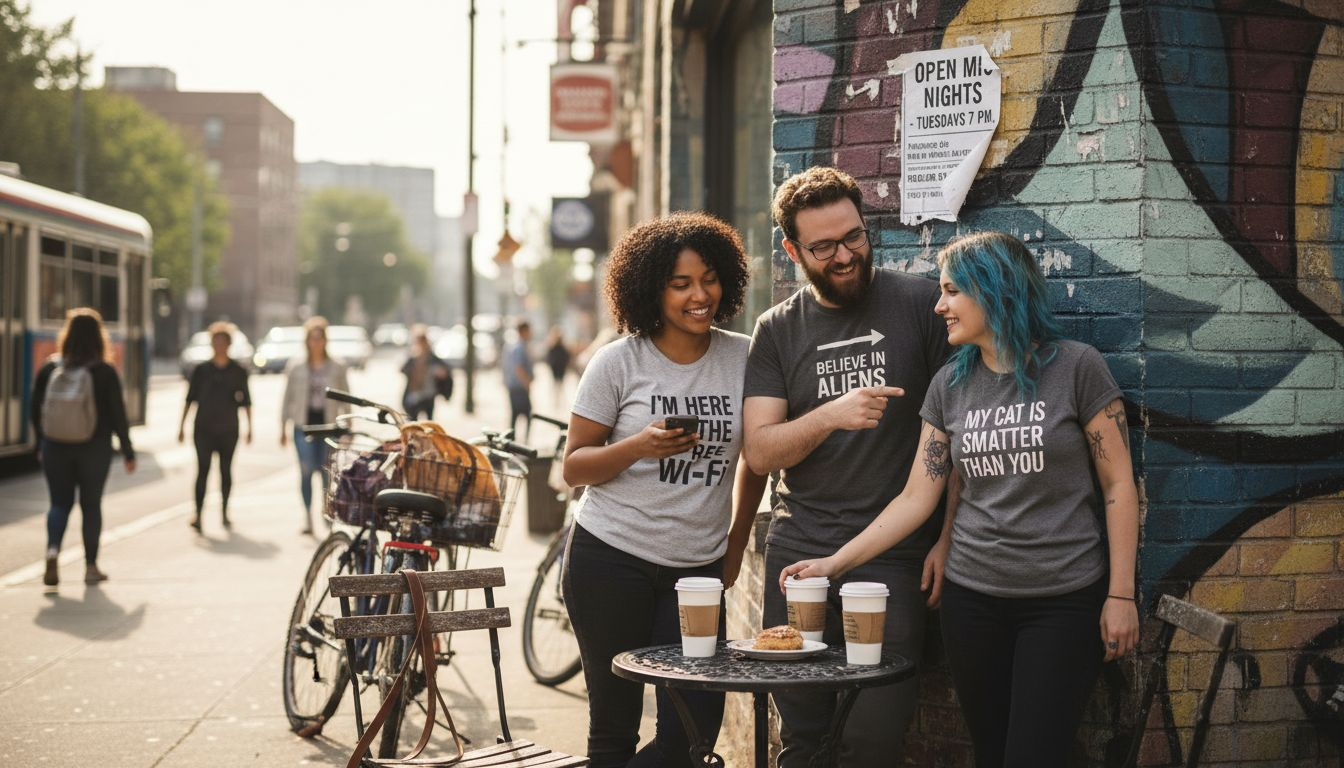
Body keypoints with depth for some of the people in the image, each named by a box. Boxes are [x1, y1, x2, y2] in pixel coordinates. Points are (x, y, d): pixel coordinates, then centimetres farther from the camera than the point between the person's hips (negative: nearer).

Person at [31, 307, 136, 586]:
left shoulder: (49, 369, -1)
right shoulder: (105, 372, -8)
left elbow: (35, 412, 4)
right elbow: (117, 415, -7)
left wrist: (41, 445, 16)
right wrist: (127, 451, 1)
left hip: (56, 448, 2)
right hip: (94, 449, -2)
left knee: (59, 503, 11)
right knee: (91, 505, 9)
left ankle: (53, 551, -14)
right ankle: (91, 566, 11)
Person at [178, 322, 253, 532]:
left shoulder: (238, 371, 4)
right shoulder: (201, 370, 3)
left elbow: (246, 402, 8)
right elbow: (190, 399, 7)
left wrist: (249, 427, 6)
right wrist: (182, 426, 4)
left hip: (228, 429, 1)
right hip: (203, 428, -1)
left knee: (226, 470, 8)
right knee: (202, 469, -9)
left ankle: (224, 511, 21)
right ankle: (197, 513, -14)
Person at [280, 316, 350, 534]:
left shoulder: (336, 369, 6)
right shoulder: (296, 367, 7)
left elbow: (344, 400, 9)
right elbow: (288, 399, 11)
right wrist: (283, 427, 8)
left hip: (328, 425, 0)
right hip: (303, 425, 0)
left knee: (326, 471, 0)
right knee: (306, 469, -10)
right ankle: (308, 516, -3)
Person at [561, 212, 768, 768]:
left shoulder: (742, 358, 1)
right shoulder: (619, 362, -5)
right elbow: (574, 467, -2)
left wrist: (736, 545, 12)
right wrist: (639, 446, -19)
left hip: (698, 569, 3)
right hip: (612, 561, -2)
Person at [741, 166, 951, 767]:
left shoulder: (919, 304, 0)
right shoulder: (778, 330, 8)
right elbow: (760, 452, 1)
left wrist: (948, 538, -5)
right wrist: (832, 414, -17)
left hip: (894, 558, -3)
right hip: (799, 553, 3)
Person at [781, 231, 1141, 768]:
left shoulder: (1075, 368, -6)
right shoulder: (950, 385, 6)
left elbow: (1118, 486, -4)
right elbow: (917, 497, 5)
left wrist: (1120, 594, -7)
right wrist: (836, 563, -1)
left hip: (1064, 601, -4)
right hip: (972, 599, 4)